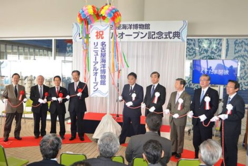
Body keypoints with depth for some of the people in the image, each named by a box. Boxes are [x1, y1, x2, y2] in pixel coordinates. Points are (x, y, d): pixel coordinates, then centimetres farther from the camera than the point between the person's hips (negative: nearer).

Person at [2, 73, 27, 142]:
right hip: (10, 108, -2)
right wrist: (5, 99, -17)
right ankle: (6, 136, 13)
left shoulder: (22, 87, 10)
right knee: (8, 123, 2)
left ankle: (17, 135, 22)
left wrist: (24, 99, -11)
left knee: (18, 123, 9)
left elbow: (24, 96, 10)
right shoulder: (7, 87, 4)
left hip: (19, 108, 2)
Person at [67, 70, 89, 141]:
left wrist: (81, 94, -24)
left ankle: (81, 135, 14)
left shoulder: (83, 85, -1)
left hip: (80, 107, -3)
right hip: (72, 107, 4)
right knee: (73, 121, 9)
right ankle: (73, 135, 20)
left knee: (80, 121, 2)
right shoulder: (70, 85, 12)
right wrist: (67, 96, -10)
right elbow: (68, 94, 13)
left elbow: (86, 95, -5)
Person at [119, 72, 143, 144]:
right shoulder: (125, 86, 6)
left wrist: (132, 103, -27)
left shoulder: (139, 88, -8)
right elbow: (123, 96, 5)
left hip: (135, 110, -4)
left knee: (136, 127, 7)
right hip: (126, 110, 4)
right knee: (125, 126, 15)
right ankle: (121, 140, 27)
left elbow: (140, 99, -14)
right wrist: (121, 97, -18)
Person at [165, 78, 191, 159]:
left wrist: (178, 114, -24)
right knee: (173, 135, 13)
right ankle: (173, 150, 25)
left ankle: (179, 152, 19)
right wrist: (168, 109, -7)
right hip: (172, 118, 6)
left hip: (180, 119, -6)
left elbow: (187, 108, -16)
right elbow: (169, 104, 14)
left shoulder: (187, 96, -9)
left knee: (180, 136, 6)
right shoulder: (173, 94, 11)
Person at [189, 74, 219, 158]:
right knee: (196, 141, 11)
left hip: (206, 121, -5)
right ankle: (197, 158, 25)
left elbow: (215, 107, -10)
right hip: (196, 121, 5)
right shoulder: (196, 91, 14)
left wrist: (206, 116, -20)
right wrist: (191, 111, -4)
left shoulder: (213, 92, -4)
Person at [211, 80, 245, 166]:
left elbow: (240, 115, -22)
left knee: (231, 149, 8)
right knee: (224, 148, 21)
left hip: (232, 129, -8)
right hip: (224, 127, 8)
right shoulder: (226, 98, 8)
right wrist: (218, 117, -2)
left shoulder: (239, 100, -17)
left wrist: (227, 116, -31)